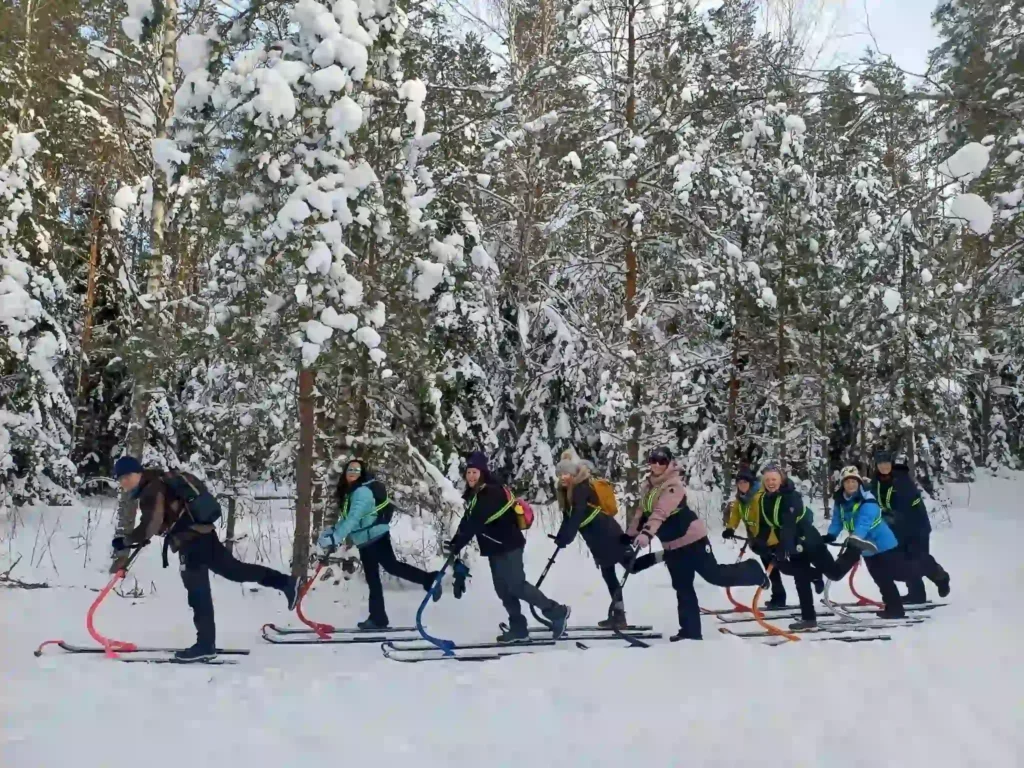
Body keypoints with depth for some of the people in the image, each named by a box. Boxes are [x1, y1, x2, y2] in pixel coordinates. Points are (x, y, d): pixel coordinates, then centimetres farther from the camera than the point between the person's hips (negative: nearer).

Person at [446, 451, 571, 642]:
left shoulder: (491, 493, -20)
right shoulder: (475, 494, 12)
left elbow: (475, 523, -25)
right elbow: (467, 522, 13)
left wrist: (456, 547, -23)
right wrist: (453, 543, 3)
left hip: (509, 545, -10)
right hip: (495, 548, 10)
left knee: (516, 586, -10)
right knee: (503, 589, 9)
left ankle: (557, 612, 0)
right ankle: (518, 628, 14)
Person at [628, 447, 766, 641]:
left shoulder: (674, 485, -21)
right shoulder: (648, 486, 5)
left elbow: (660, 512, -35)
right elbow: (642, 512, 16)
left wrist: (646, 533, -47)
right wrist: (630, 535, 14)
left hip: (691, 537, -7)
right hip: (672, 545, 8)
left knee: (714, 575, -1)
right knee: (682, 588, 8)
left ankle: (754, 572, 24)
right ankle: (690, 631, 14)